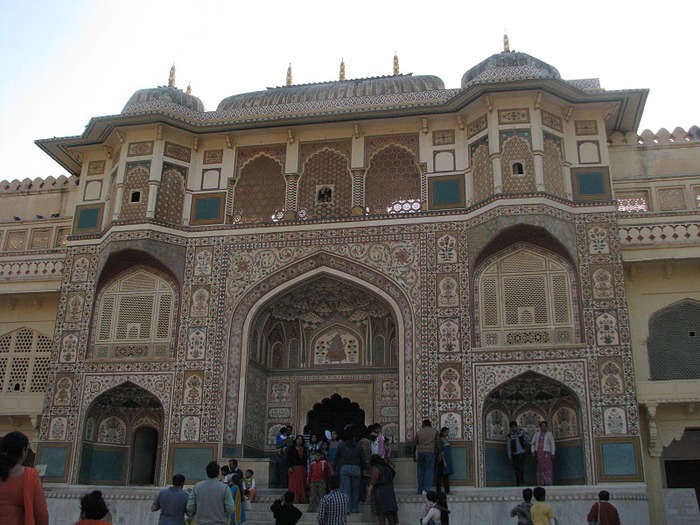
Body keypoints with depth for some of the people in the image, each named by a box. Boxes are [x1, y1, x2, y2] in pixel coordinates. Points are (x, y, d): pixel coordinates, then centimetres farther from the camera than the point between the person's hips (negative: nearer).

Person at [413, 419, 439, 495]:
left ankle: (420, 490, 12)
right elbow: (437, 444, -1)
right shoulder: (434, 431, 5)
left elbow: (414, 444, 7)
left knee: (420, 471, 9)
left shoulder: (418, 432, 8)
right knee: (429, 471, -2)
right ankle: (426, 489, -16)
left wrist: (414, 455, 15)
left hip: (420, 452, 2)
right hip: (430, 452, -2)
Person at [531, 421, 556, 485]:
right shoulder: (537, 433, 13)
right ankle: (541, 483, 3)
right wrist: (533, 451, 5)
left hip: (547, 453, -2)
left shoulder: (549, 434, 7)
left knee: (548, 467, -9)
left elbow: (552, 444, 2)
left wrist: (553, 454, -5)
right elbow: (533, 442, 14)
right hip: (539, 453, 2)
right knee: (540, 468, 1)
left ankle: (548, 482, -9)